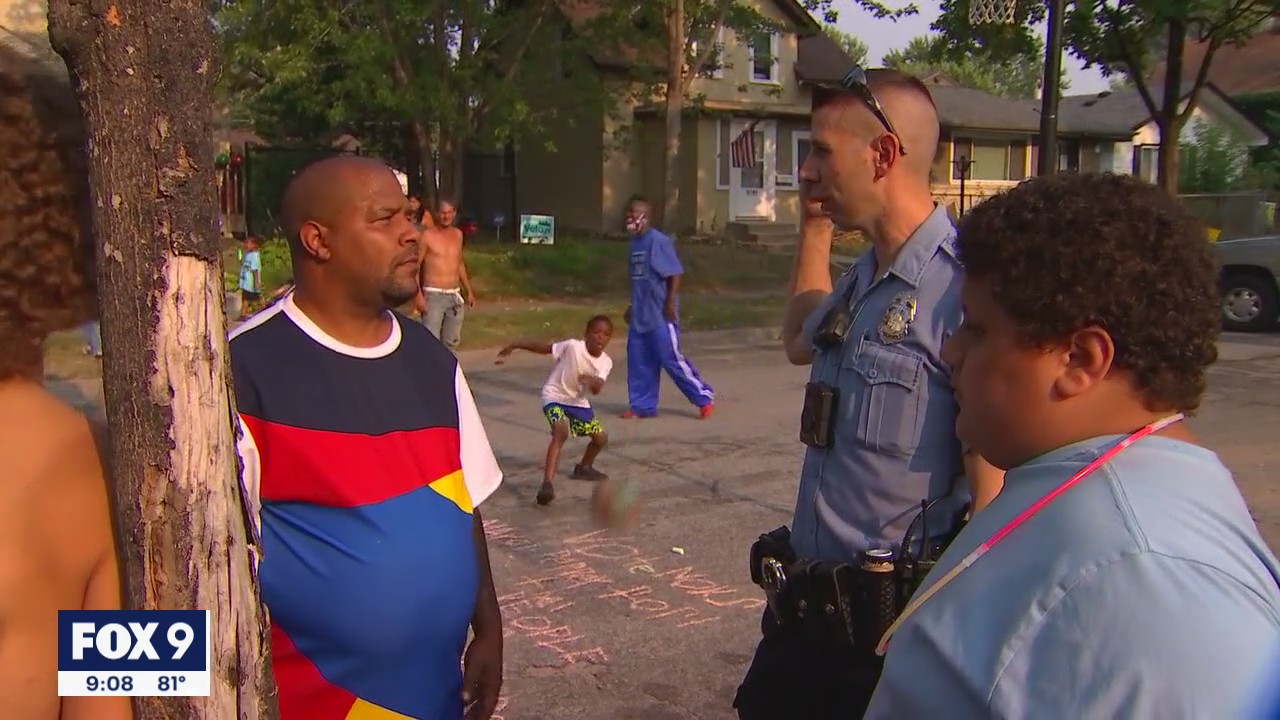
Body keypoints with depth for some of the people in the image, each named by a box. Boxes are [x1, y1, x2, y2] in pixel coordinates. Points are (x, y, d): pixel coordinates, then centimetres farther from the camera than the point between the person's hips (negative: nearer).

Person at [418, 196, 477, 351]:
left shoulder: (457, 234, 11)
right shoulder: (427, 235, -7)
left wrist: (469, 290, 22)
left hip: (455, 296, 6)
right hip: (433, 295, -6)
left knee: (452, 342, 11)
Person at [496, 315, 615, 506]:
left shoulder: (606, 362, -11)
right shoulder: (573, 346, -22)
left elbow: (597, 389, -25)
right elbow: (543, 347, -14)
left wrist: (592, 381, -48)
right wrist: (514, 346, -14)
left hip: (578, 401, 6)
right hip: (555, 397, -6)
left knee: (601, 438, 11)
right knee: (561, 432, -32)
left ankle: (584, 467, 42)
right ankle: (548, 483, -38)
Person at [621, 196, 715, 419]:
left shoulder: (658, 241, -14)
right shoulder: (635, 242, 12)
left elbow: (675, 274, -15)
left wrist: (671, 304, -18)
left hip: (660, 316, -8)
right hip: (639, 316, 8)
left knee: (672, 359, -5)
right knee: (638, 361, 8)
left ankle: (705, 398, 6)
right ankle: (642, 405, 18)